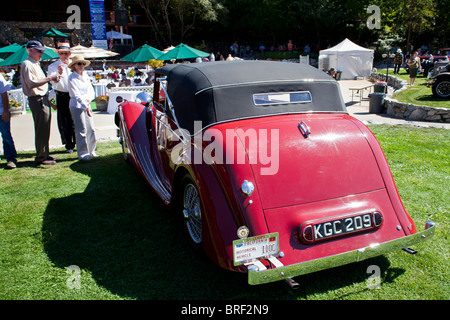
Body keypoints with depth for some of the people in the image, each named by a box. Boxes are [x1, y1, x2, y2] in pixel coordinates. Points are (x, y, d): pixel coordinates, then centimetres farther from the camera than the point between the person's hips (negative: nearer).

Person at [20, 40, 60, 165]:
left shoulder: (35, 64, 21)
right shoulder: (27, 64, -12)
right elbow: (32, 83, -22)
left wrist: (51, 78, 15)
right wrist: (50, 78, -22)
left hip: (43, 99, 10)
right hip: (37, 100, -10)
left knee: (45, 129, 15)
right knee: (41, 130, -7)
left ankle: (45, 154, 25)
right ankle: (41, 158, 0)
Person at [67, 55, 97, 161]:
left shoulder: (86, 76, 13)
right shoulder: (72, 78, -8)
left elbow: (91, 90, 14)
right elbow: (76, 95, -17)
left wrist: (89, 99, -7)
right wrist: (86, 106, -24)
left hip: (87, 105, 7)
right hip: (76, 106, -7)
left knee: (91, 129, 7)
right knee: (81, 130, -6)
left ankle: (91, 151, 20)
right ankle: (82, 153, 3)